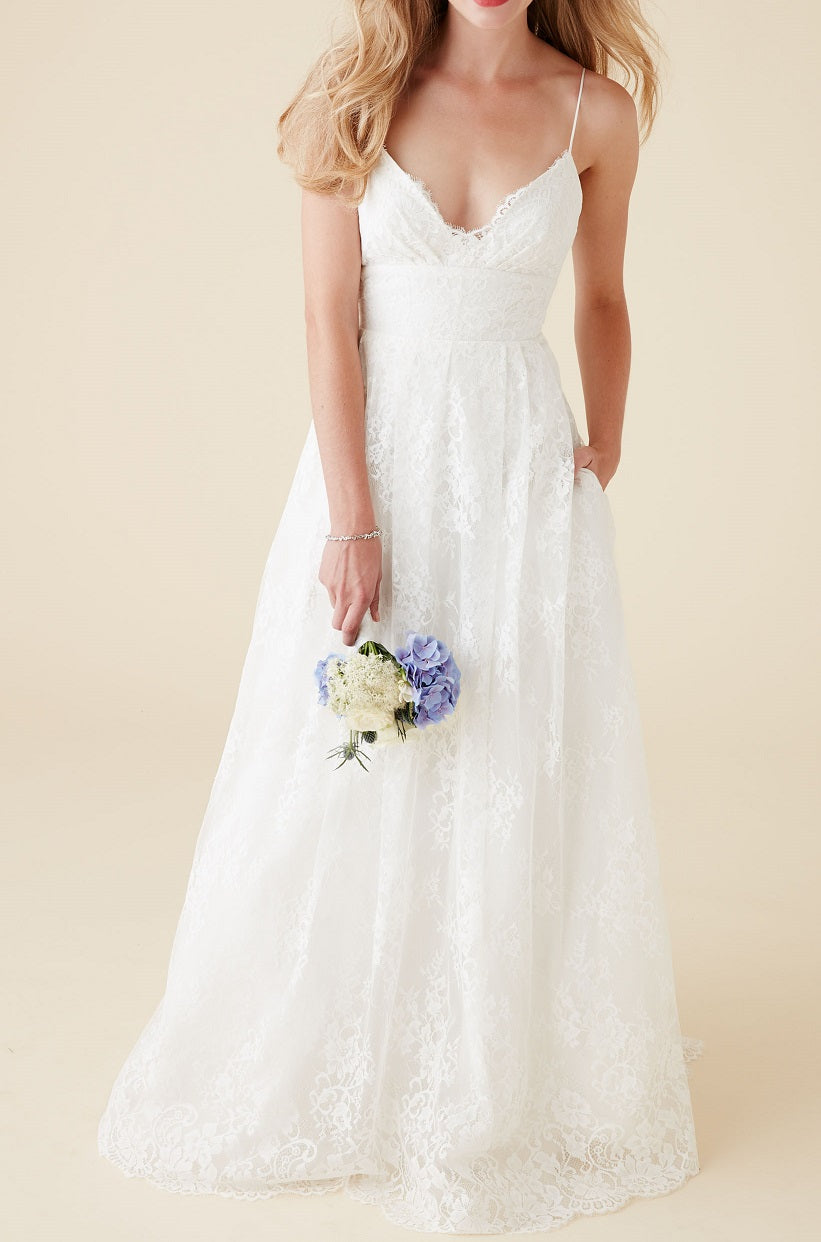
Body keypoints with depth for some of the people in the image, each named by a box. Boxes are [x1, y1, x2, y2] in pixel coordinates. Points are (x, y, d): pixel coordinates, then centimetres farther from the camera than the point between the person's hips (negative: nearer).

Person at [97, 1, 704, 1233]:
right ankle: (336, 1070, 30)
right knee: (349, 777, 8)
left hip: (523, 468, 1)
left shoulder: (596, 113, 1)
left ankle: (510, 1074, 28)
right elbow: (330, 322, -6)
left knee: (523, 780, 6)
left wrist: (602, 467, 7)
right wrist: (355, 521, -13)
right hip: (376, 455, 0)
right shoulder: (360, 99, -3)